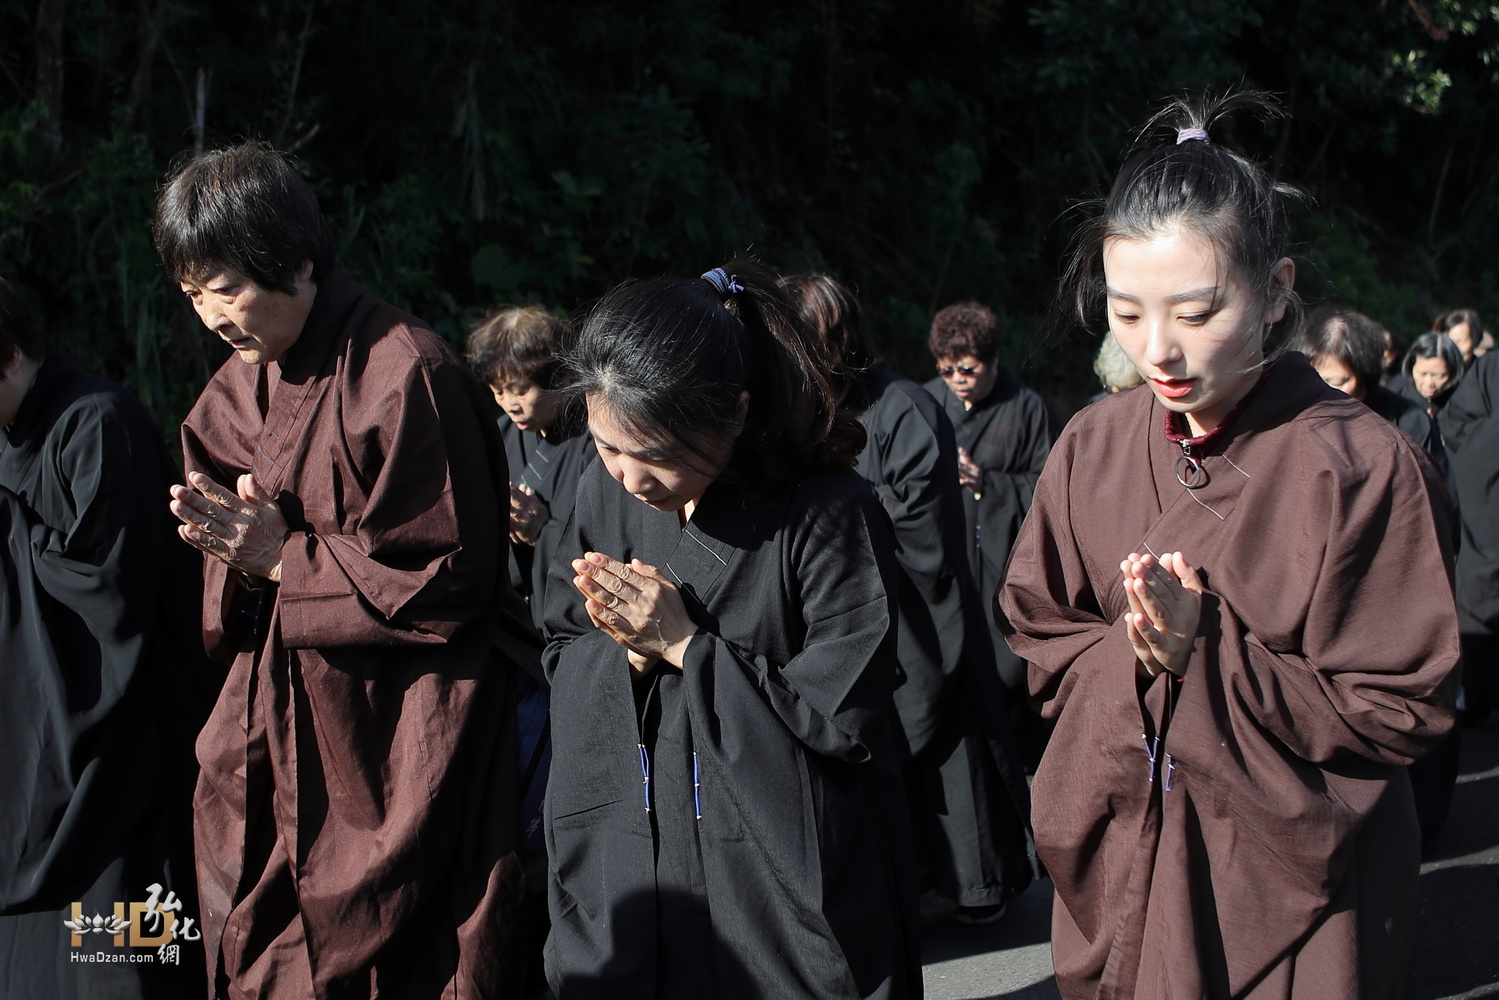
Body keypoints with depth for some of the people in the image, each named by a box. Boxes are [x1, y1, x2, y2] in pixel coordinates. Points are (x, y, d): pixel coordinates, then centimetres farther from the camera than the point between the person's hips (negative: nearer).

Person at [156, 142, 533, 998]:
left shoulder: (408, 377, -17)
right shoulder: (240, 389, 10)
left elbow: (451, 578, -15)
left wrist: (282, 558, -14)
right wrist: (231, 541, -8)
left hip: (399, 740, -7)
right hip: (277, 727, 7)